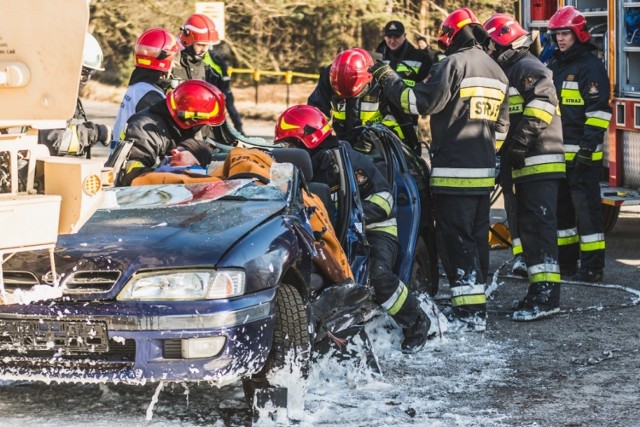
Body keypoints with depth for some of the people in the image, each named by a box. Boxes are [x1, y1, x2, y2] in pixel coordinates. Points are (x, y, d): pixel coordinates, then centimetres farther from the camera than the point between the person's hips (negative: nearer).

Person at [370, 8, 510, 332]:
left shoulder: (453, 64, -9)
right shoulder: (497, 72, 16)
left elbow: (421, 102, -13)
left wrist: (388, 80, -2)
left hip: (454, 171, -8)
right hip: (484, 171, 8)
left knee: (455, 240, -7)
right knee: (477, 238, 14)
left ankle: (468, 313, -11)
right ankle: (478, 306, 17)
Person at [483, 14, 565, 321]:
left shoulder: (527, 67, -8)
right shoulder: (509, 71, 25)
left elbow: (543, 101, -23)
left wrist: (522, 138, -25)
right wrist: (505, 157, 20)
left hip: (539, 163, -11)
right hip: (525, 167, 11)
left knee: (539, 227, -15)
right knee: (528, 227, 12)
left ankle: (546, 295, -19)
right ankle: (539, 289, 17)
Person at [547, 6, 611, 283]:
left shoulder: (591, 66, -8)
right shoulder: (555, 67, 18)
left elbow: (599, 110, -15)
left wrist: (589, 146, -21)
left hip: (582, 153, -9)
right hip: (557, 152, 9)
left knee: (586, 208, -8)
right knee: (561, 208, 14)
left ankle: (592, 266, -7)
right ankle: (565, 260, 23)